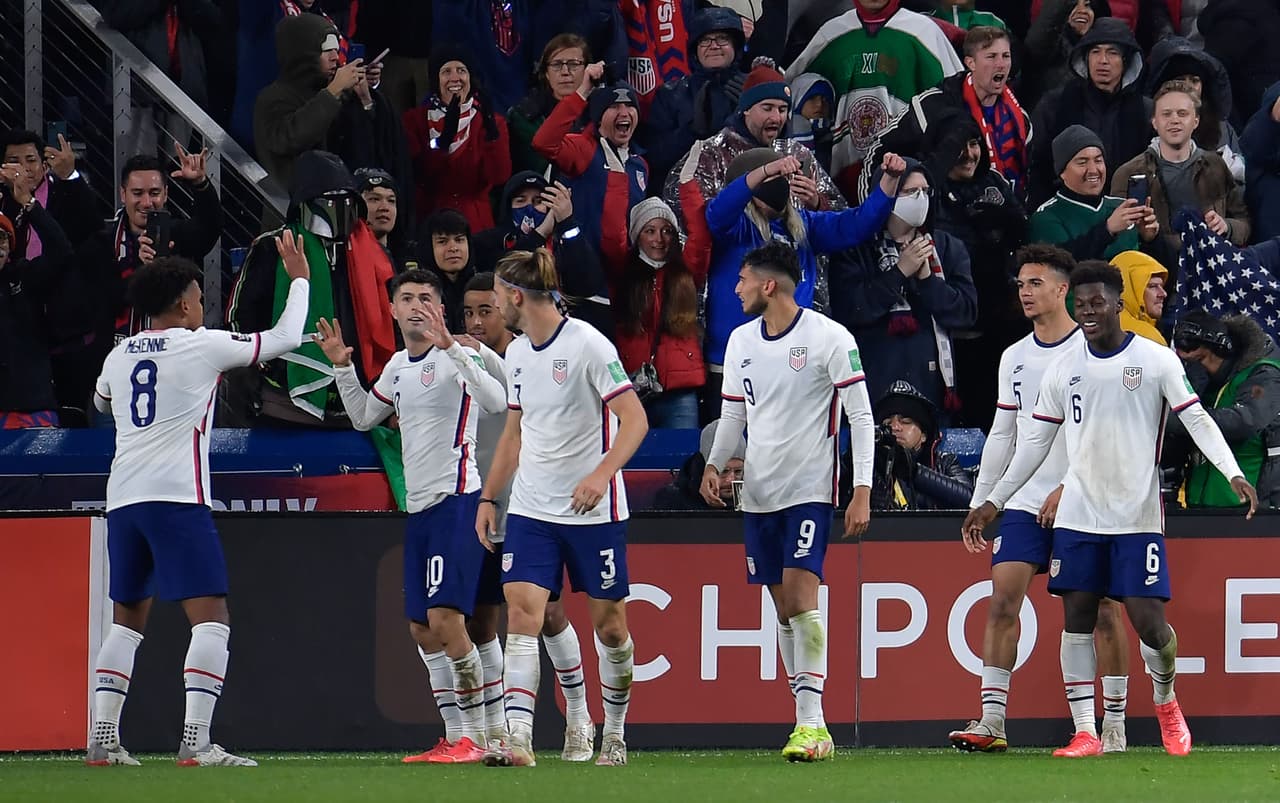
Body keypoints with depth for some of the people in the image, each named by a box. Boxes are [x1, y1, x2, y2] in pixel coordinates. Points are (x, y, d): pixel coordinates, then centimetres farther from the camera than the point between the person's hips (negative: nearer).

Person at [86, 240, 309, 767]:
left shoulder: (120, 355, 13)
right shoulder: (200, 346, -2)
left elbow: (102, 401, 37)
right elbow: (284, 339, 6)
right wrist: (299, 279, 20)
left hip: (123, 499, 6)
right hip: (176, 498, -6)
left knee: (128, 619, 17)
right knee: (211, 618, -8)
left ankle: (102, 738, 13)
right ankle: (195, 742, -20)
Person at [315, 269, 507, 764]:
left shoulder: (455, 356, -9)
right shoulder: (398, 365, 16)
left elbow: (496, 402, -27)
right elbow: (363, 417, 31)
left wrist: (450, 346, -33)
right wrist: (342, 367, 18)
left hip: (456, 499, -9)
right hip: (418, 504, 9)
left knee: (445, 619, -17)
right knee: (422, 630, 9)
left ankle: (478, 737, -11)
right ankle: (459, 736, 16)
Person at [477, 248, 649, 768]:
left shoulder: (588, 345, -12)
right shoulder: (517, 354, 10)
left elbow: (635, 419, -15)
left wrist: (601, 474, -28)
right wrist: (488, 497, 17)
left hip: (593, 511, -5)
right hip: (531, 510, 5)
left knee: (609, 626, 4)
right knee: (521, 611, -11)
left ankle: (614, 734, 22)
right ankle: (518, 739, -19)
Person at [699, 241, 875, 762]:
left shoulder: (829, 338, -9)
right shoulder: (741, 341, 10)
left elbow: (861, 416, -7)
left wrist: (862, 491, -12)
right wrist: (714, 465, 2)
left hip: (809, 489, -6)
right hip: (758, 493, 6)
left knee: (801, 595, -17)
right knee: (784, 607, 6)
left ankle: (811, 723, -19)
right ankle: (809, 724, 12)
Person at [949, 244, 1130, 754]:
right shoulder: (1014, 358, 13)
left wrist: (1070, 487, -17)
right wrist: (979, 505, 13)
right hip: (1024, 503, 5)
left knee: (1100, 607, -3)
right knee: (1002, 599, -7)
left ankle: (1114, 724, 4)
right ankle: (992, 720, -7)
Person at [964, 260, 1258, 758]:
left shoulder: (1156, 361, -3)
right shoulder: (1063, 369, 7)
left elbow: (1197, 419, -6)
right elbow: (1035, 441, 14)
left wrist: (1233, 473, -21)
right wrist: (994, 502, 14)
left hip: (1137, 516, -3)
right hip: (1078, 514, 3)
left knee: (1148, 621, -8)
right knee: (1076, 618, -2)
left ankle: (1165, 700, 21)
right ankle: (1085, 732, 1)